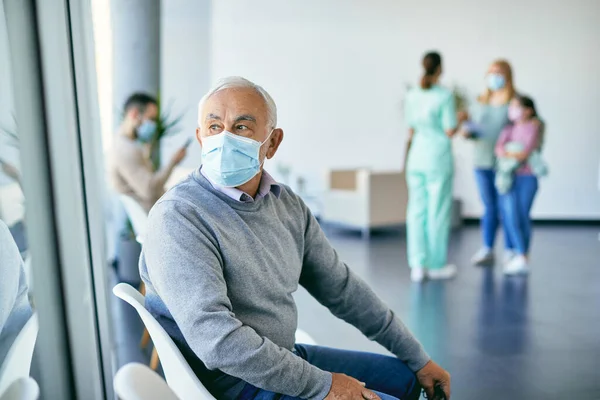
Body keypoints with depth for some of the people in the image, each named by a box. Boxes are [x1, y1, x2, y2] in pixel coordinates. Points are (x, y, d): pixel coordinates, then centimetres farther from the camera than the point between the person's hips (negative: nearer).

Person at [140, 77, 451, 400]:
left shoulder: (287, 205, 1)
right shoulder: (178, 217, -22)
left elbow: (342, 288, 7)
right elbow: (215, 338, -29)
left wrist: (418, 359, 9)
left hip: (283, 359, 7)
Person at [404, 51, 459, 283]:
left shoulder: (412, 96, 5)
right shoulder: (445, 95, -11)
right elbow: (450, 131, -10)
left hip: (416, 158, 5)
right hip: (438, 159, -5)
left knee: (417, 211, 7)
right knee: (438, 212, 4)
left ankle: (417, 266, 8)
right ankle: (436, 265, 12)